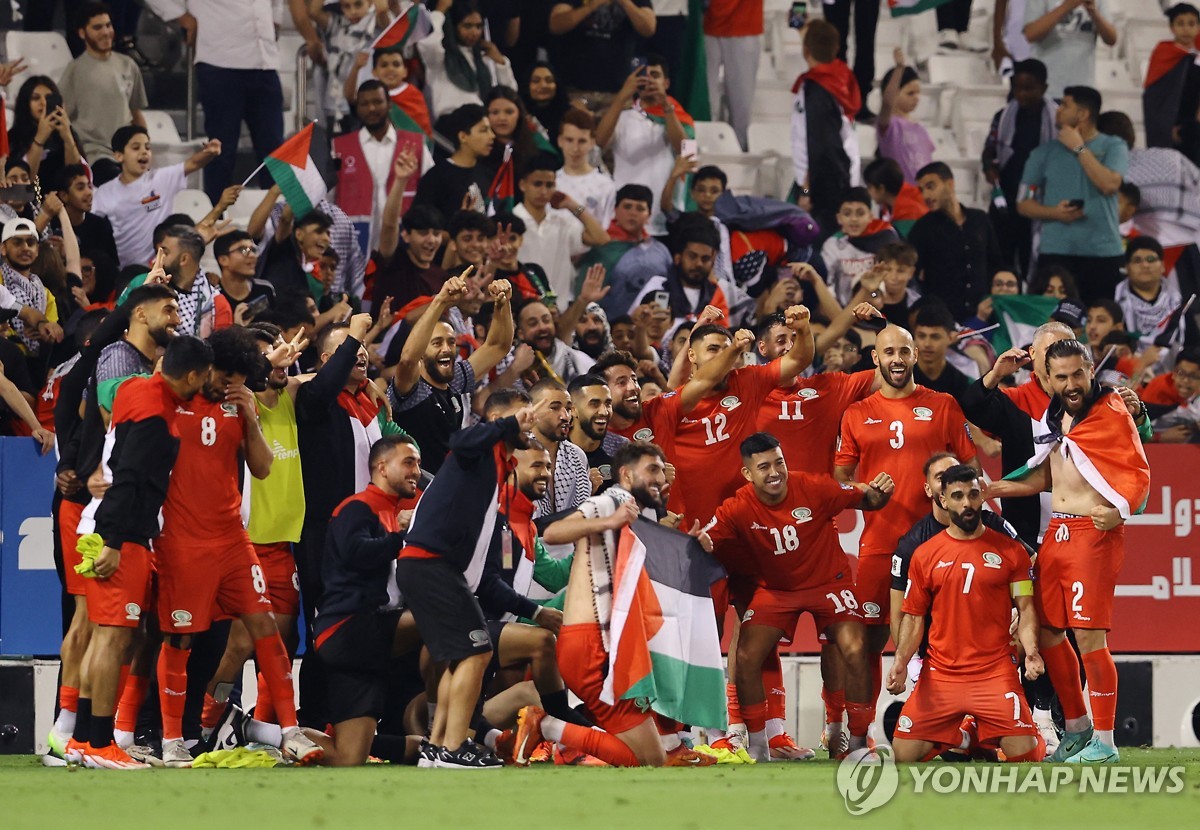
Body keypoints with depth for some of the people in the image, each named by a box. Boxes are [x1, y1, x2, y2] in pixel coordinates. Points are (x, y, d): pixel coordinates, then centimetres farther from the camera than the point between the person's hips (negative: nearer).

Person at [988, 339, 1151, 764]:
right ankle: (1077, 727, 26)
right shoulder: (1054, 416, 15)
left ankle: (1104, 742, -6)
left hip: (1093, 532, -8)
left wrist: (1120, 510, -26)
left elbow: (1138, 472, -11)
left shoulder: (1112, 411, -7)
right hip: (1056, 533, 8)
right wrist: (990, 489, 19)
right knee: (1048, 632, 11)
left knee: (1089, 635, -12)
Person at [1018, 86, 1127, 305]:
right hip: (1055, 252, 1)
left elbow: (1109, 185, -13)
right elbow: (1024, 204, 9)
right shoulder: (1045, 153, 10)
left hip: (1103, 252, -1)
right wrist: (1054, 212, -10)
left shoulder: (1113, 147, 4)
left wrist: (1079, 148, -6)